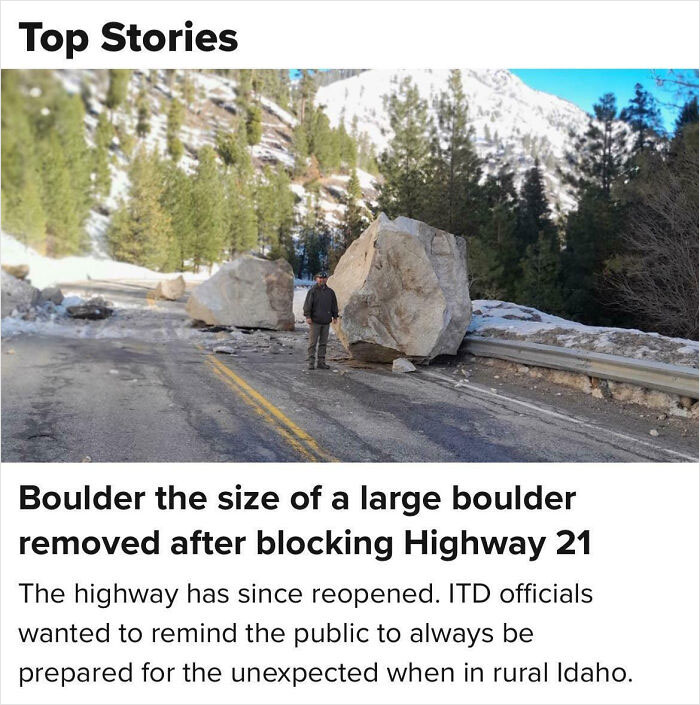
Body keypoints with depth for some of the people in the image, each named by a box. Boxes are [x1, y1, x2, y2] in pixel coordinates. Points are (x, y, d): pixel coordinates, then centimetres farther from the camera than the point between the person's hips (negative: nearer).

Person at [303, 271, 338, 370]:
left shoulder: (330, 292, 10)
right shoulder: (312, 291, -2)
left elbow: (334, 305, 16)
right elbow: (307, 304, -6)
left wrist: (335, 316, 11)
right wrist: (307, 316, -14)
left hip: (326, 321, 4)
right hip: (314, 321, -4)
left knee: (323, 343, 7)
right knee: (313, 342, -3)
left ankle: (321, 362, 12)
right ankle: (311, 362, 2)